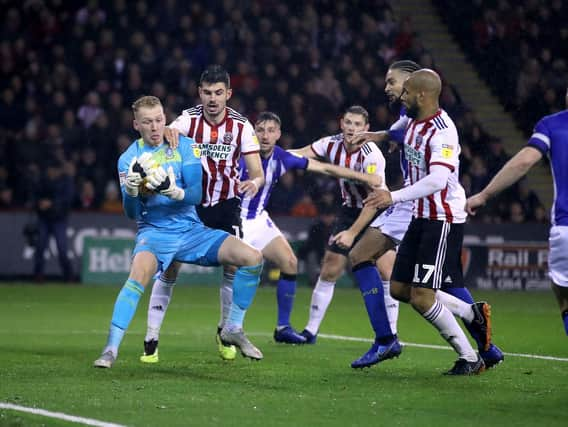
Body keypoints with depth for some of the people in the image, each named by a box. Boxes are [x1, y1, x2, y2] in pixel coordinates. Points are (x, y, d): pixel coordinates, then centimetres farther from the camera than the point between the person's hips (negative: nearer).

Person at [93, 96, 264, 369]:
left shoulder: (184, 146, 1)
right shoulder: (128, 159, -2)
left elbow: (196, 194, -8)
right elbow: (131, 214, -8)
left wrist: (176, 193, -30)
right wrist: (131, 193, -30)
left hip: (191, 229, 3)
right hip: (154, 231, -3)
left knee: (252, 257, -13)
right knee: (139, 273, -35)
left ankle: (233, 329, 3)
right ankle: (111, 348, -32)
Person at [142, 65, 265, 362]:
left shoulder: (241, 126, -10)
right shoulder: (189, 119, -12)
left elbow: (257, 172, -12)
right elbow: (169, 132, -32)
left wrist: (254, 183, -35)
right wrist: (167, 131, -56)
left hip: (226, 204, 1)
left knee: (233, 267, -8)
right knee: (169, 268, -8)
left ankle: (226, 332, 15)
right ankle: (151, 338, 0)